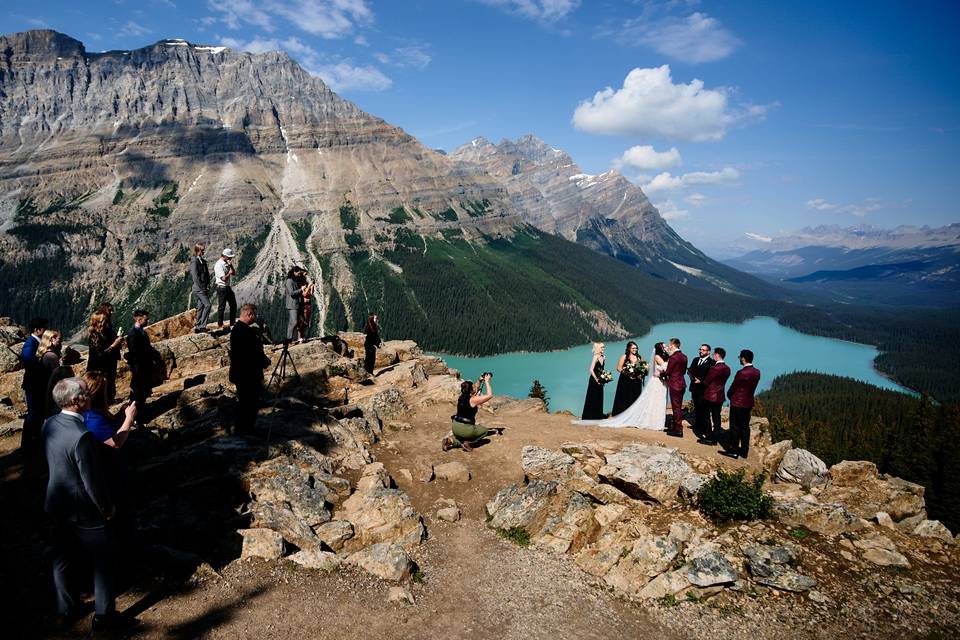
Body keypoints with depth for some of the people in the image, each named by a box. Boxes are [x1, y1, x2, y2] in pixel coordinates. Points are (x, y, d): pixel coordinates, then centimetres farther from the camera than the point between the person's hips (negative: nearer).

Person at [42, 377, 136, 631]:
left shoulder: (48, 425, -7)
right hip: (84, 511, -8)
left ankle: (66, 608, 41)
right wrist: (107, 508, -9)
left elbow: (51, 461, 7)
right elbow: (93, 481, -25)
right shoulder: (81, 437, -32)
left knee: (62, 557, 23)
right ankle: (104, 614, 23)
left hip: (57, 504, 8)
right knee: (103, 560, 10)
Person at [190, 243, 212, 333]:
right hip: (198, 288, -8)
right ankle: (202, 326, -13)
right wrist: (202, 288, -16)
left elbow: (207, 274, 17)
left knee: (200, 307, 11)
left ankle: (198, 327, 16)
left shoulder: (203, 261, 15)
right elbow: (195, 277, -16)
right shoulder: (194, 261, -10)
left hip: (203, 288, 8)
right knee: (207, 305, -15)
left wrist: (208, 286, 6)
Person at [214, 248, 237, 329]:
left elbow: (234, 274, 9)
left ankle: (232, 323, 22)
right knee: (221, 306, -1)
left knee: (233, 305, 13)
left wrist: (231, 265, -5)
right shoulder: (219, 265, -18)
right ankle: (220, 325, 10)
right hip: (222, 288, -9)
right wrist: (229, 273, -8)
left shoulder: (227, 263, 9)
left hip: (228, 287, 9)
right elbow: (224, 278, -23)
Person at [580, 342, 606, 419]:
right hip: (594, 380, -8)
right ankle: (589, 416, 7)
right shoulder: (596, 357, -15)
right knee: (592, 399, -1)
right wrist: (596, 379, -16)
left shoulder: (602, 357, 8)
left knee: (599, 398, 12)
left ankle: (597, 416, 21)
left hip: (600, 380, 8)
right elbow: (591, 370, -20)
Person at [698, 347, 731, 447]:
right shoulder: (727, 369, 3)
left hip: (710, 396, -7)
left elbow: (706, 382, -14)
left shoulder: (714, 368, -21)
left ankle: (708, 437, 8)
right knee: (716, 417, 14)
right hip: (720, 396, 7)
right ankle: (716, 437, 20)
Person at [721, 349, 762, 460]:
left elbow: (733, 388, -12)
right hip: (749, 402, 7)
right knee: (745, 427, 14)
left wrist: (729, 395, 7)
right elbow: (752, 387, 7)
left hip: (738, 403, -7)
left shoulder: (742, 373, -22)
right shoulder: (757, 372, 0)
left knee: (735, 427, 4)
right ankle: (744, 451, 21)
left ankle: (734, 450, 11)